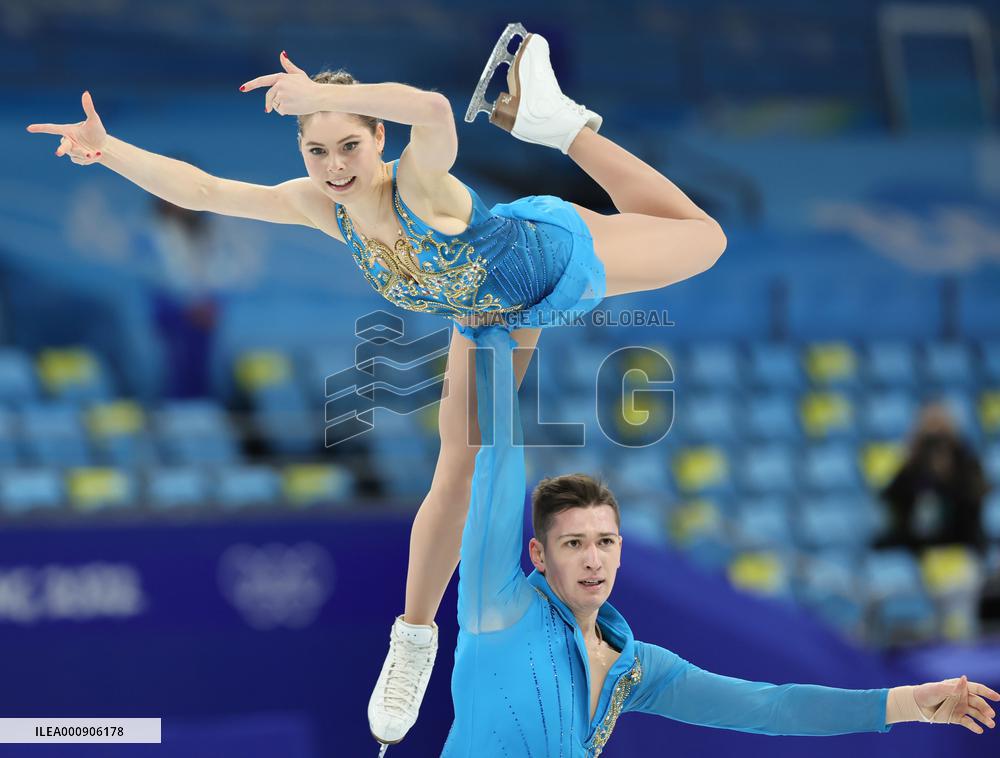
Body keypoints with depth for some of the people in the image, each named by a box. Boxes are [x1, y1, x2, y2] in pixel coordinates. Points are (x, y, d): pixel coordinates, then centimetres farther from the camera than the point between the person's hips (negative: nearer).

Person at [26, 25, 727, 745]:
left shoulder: (420, 183, -41)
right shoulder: (319, 205, -23)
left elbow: (435, 109, -66)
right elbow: (200, 189, -21)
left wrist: (317, 93, -70)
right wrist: (107, 148, -31)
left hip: (555, 253, -4)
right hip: (492, 321, 4)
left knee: (700, 237, 15)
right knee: (457, 477, 5)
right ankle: (415, 638, 21)